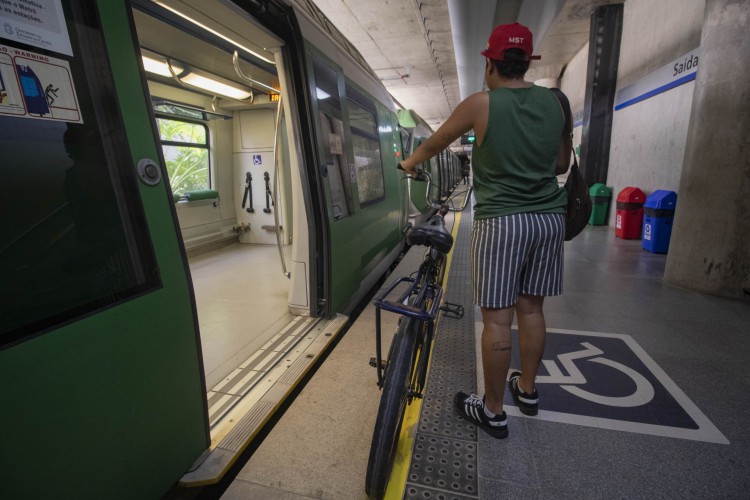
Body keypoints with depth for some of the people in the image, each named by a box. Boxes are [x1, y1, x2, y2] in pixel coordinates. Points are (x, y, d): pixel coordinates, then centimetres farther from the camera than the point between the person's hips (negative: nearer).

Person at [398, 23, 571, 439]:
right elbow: (562, 164, 17)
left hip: (500, 220, -5)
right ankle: (527, 390, 34)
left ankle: (493, 412, 14)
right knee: (531, 309, 16)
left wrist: (409, 164, 29)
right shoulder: (554, 102, 9)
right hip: (549, 217, 6)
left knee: (497, 318, 1)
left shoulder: (481, 104, -4)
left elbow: (434, 144, 10)